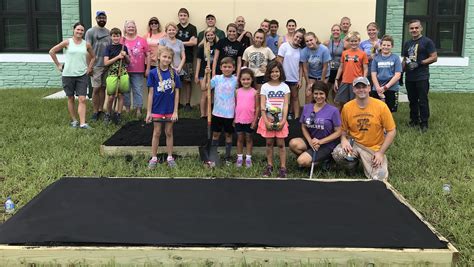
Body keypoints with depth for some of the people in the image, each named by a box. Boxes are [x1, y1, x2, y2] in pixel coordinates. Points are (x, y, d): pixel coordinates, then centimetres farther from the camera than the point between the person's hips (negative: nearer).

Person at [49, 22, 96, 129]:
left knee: (82, 99, -8)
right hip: (68, 75, -1)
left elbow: (93, 57, 20)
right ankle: (74, 120, 21)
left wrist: (89, 68, 10)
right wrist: (58, 65, 1)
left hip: (82, 75, 1)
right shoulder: (67, 42, -3)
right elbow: (52, 51, 3)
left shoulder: (86, 44, 3)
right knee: (70, 98, 9)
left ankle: (82, 123, -9)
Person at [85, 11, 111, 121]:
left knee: (103, 88, 8)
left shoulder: (109, 32, 12)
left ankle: (100, 110, 16)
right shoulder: (90, 32, -2)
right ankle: (95, 112, 5)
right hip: (96, 65, -4)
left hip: (107, 65, 4)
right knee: (96, 89, -3)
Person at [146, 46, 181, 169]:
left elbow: (176, 93, -2)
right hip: (157, 109, -1)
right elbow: (151, 93, -4)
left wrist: (175, 111, -6)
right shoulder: (153, 73, -6)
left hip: (170, 109, 1)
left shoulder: (174, 73, -4)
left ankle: (170, 157, 23)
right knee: (156, 133, 9)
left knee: (169, 133, 12)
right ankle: (154, 158, 19)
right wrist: (148, 111, -5)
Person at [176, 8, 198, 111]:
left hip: (188, 59, -1)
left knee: (187, 81, 1)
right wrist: (187, 42, -6)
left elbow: (194, 42, -8)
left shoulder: (192, 28, 4)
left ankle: (187, 103, 8)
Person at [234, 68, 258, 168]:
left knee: (249, 139, 11)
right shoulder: (237, 91, 0)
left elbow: (257, 107, -3)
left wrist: (255, 121, -7)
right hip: (239, 120, 2)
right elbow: (235, 105, 6)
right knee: (240, 138, 11)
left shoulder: (254, 92, -6)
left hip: (250, 120, -2)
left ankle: (248, 158, 19)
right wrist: (233, 119, 4)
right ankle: (239, 158, 21)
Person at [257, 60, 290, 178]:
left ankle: (283, 167, 5)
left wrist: (283, 121, -10)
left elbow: (285, 105, -1)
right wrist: (266, 121, -11)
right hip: (268, 119, 0)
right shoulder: (265, 86, 1)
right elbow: (262, 106, -3)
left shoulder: (284, 87, 2)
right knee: (269, 143, 8)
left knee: (281, 143, 1)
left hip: (280, 119, 0)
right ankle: (269, 166, 19)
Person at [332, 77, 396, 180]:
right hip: (354, 144, 1)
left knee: (378, 178, -19)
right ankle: (353, 164, 5)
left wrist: (381, 152, -13)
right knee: (337, 154, -31)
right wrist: (344, 139, -15)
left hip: (374, 149, -1)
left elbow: (391, 131, -6)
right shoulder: (347, 107, -5)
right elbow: (344, 130, 8)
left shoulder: (381, 106, -11)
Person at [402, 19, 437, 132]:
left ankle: (424, 123, 5)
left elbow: (434, 57, -8)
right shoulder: (407, 44, 15)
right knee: (412, 100, 12)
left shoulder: (427, 41, -4)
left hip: (422, 77, -6)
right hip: (409, 77, 6)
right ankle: (414, 120, 24)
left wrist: (419, 63, -16)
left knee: (423, 101, -3)